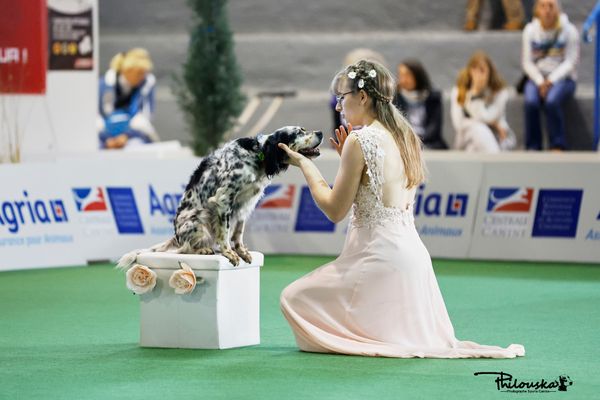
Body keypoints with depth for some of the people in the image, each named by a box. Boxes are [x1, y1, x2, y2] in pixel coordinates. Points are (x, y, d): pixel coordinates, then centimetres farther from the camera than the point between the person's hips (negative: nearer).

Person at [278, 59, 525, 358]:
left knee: (293, 298, 1)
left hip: (379, 253, -9)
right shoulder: (405, 138, 12)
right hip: (411, 252, 9)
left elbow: (335, 210, -9)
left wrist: (303, 164, 1)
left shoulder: (359, 140, -14)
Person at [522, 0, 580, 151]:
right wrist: (540, 82, -14)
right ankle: (533, 147, -21)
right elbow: (527, 62, 2)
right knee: (531, 102, -30)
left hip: (562, 78, -2)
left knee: (551, 101, -34)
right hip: (536, 77, 2)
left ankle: (558, 147, -23)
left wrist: (551, 81, -20)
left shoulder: (569, 31, -4)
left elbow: (570, 62, -7)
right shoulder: (530, 30, 3)